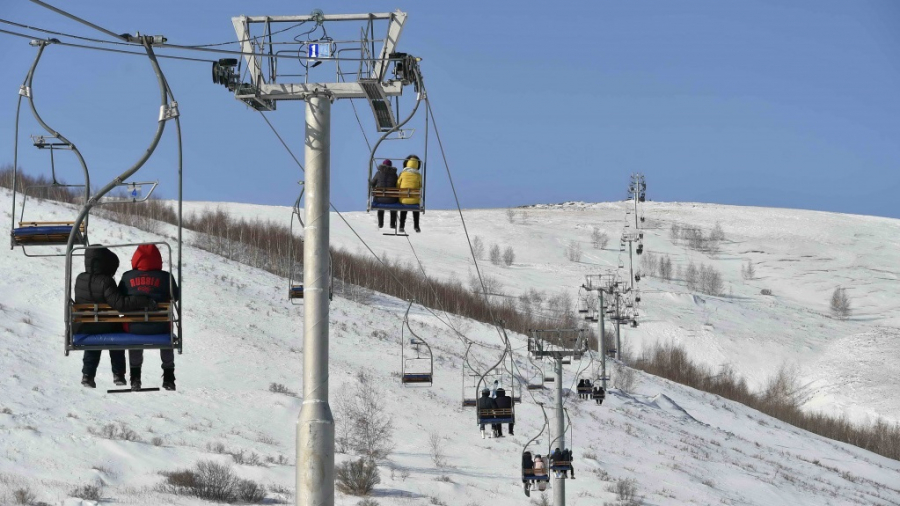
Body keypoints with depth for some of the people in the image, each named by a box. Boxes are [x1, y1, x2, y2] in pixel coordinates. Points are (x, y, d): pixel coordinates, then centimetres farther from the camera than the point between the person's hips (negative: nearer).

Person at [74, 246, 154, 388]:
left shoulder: (80, 279, -7)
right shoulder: (105, 282, -27)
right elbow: (119, 303, -35)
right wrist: (143, 301, -34)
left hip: (82, 328, 4)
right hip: (105, 328, -4)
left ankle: (88, 374, 23)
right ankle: (118, 374, 27)